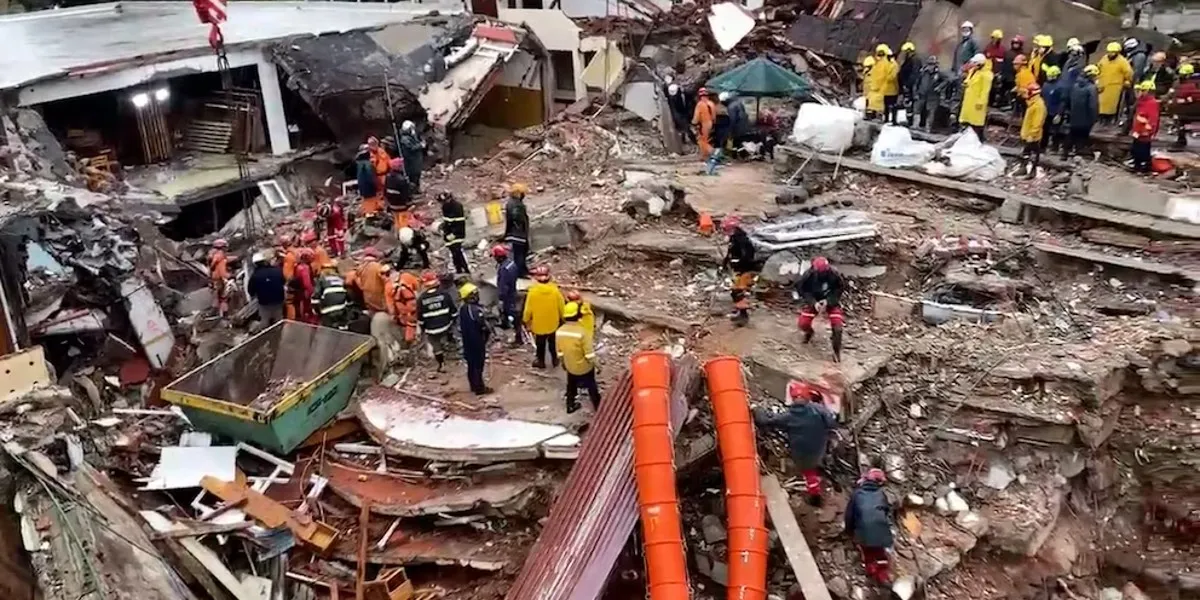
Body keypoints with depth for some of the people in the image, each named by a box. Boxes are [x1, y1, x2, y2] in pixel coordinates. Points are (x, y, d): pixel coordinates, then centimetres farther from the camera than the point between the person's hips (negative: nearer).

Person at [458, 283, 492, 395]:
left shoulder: (462, 309, 2)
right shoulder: (476, 310, -26)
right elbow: (483, 325, -21)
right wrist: (489, 331, -1)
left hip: (467, 341, 8)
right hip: (477, 341, -8)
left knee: (471, 364, 17)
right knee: (478, 365, 1)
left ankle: (474, 385, 29)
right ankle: (480, 388, 9)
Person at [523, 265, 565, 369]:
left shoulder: (532, 291, -23)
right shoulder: (555, 290, -19)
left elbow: (528, 309, -13)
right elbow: (561, 307, -8)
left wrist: (526, 320, 5)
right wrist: (563, 319, 9)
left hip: (538, 324, -1)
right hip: (553, 324, 1)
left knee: (540, 344, 21)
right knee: (553, 343, 24)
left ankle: (541, 361, 38)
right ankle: (555, 360, 40)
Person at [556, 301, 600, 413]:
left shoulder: (559, 331, -13)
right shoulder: (583, 332, -30)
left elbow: (559, 351, 0)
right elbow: (589, 353, -23)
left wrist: (563, 362, 17)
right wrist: (594, 363, -6)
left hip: (570, 366, 4)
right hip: (584, 367, -4)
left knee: (571, 385, 26)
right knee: (591, 386, 16)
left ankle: (570, 406, 42)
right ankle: (598, 407, 32)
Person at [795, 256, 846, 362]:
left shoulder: (834, 274, -25)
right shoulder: (808, 275, -25)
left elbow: (840, 288, -10)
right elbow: (801, 289, -12)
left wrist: (828, 301, -25)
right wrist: (813, 303, -25)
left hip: (830, 300, 0)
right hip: (813, 300, 1)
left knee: (837, 323, -18)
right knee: (803, 323, -13)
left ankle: (837, 350, 4)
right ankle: (809, 332, 27)